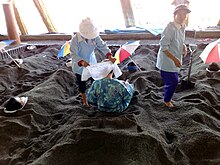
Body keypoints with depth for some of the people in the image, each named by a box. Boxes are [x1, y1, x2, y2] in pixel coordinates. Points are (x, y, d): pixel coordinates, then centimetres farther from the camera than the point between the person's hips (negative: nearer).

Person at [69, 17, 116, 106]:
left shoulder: (95, 36, -18)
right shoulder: (75, 39, -29)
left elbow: (102, 46, -15)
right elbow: (73, 54, -28)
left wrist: (109, 56, -31)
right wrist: (81, 62, -47)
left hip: (92, 63, 3)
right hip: (79, 66, -3)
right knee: (82, 83, 14)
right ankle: (84, 99, 38)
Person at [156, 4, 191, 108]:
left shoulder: (182, 28, 6)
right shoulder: (170, 28, -22)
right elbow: (163, 47, -24)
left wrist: (184, 47, 0)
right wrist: (175, 59, -24)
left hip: (174, 61, 9)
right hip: (167, 61, -9)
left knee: (173, 81, 19)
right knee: (173, 82, -1)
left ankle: (168, 98, 40)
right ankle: (166, 100, 23)